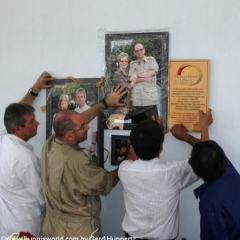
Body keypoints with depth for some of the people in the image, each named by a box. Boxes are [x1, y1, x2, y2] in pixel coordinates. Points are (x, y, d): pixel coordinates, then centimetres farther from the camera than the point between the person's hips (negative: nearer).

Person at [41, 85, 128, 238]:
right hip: (78, 231, -6)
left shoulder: (50, 144, -10)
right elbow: (107, 183, -17)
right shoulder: (76, 161, -32)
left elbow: (79, 120, 4)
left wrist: (106, 103, 8)